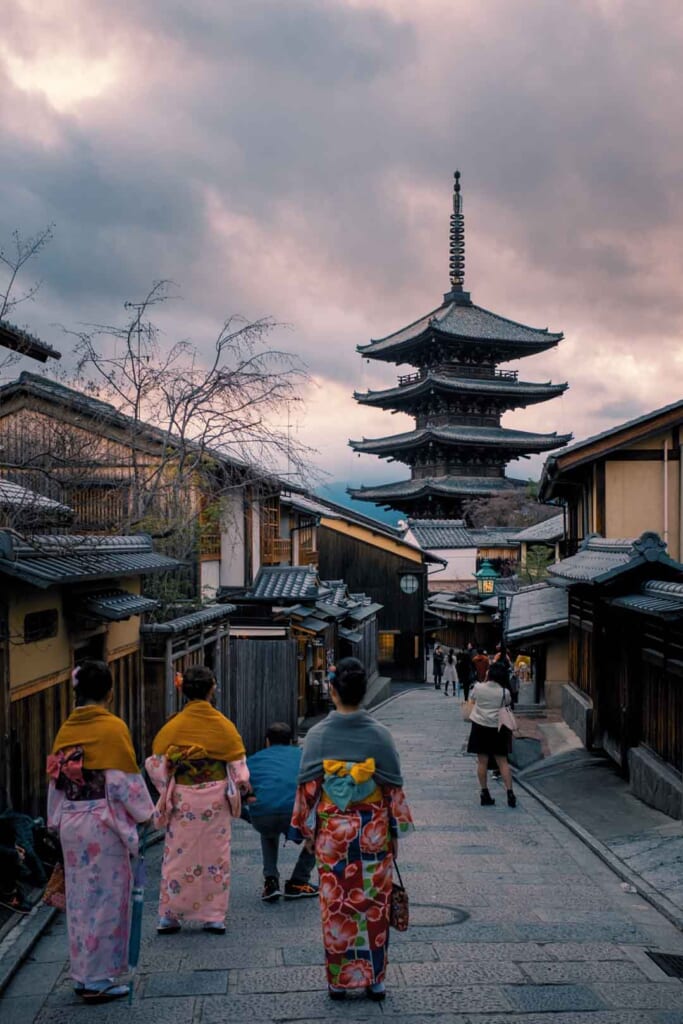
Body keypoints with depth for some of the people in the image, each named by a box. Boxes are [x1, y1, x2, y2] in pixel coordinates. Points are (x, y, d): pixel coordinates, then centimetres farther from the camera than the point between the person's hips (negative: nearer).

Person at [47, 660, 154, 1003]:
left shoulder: (66, 729, 5)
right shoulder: (112, 728, -14)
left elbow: (56, 781, 10)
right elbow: (125, 780, -13)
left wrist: (60, 821, 19)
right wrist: (144, 813, 2)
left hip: (70, 823, 6)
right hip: (102, 823, -6)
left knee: (79, 898, 15)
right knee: (106, 898, 4)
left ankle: (82, 974, 25)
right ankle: (98, 980, 10)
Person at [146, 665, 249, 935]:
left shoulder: (173, 726, -7)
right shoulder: (223, 725, -5)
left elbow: (157, 766, -4)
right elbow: (238, 766, -1)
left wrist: (166, 792, 12)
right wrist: (241, 786, 17)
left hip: (182, 800, 0)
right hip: (216, 798, 0)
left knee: (178, 855, 9)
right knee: (215, 855, 9)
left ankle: (169, 916, 14)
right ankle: (214, 916, 13)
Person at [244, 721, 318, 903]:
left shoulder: (254, 759, 29)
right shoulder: (301, 755, 28)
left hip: (261, 816, 2)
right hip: (295, 814, -2)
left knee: (269, 832, 40)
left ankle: (270, 882, 24)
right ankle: (297, 884, 26)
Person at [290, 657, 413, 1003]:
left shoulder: (317, 734, -10)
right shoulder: (380, 734, -9)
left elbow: (308, 788, -6)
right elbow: (394, 788, -4)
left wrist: (305, 831, 5)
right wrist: (395, 831, 7)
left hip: (332, 831, 0)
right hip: (373, 832, 0)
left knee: (336, 906, 12)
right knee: (373, 905, 12)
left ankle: (339, 981, 21)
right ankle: (375, 980, 20)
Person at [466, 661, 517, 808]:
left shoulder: (479, 687, -10)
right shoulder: (504, 692, -11)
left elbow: (471, 697, 10)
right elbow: (508, 703, 8)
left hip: (480, 727, 0)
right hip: (497, 729, 0)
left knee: (482, 761, 6)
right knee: (502, 761, 7)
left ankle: (485, 794, 10)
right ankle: (510, 793, 3)